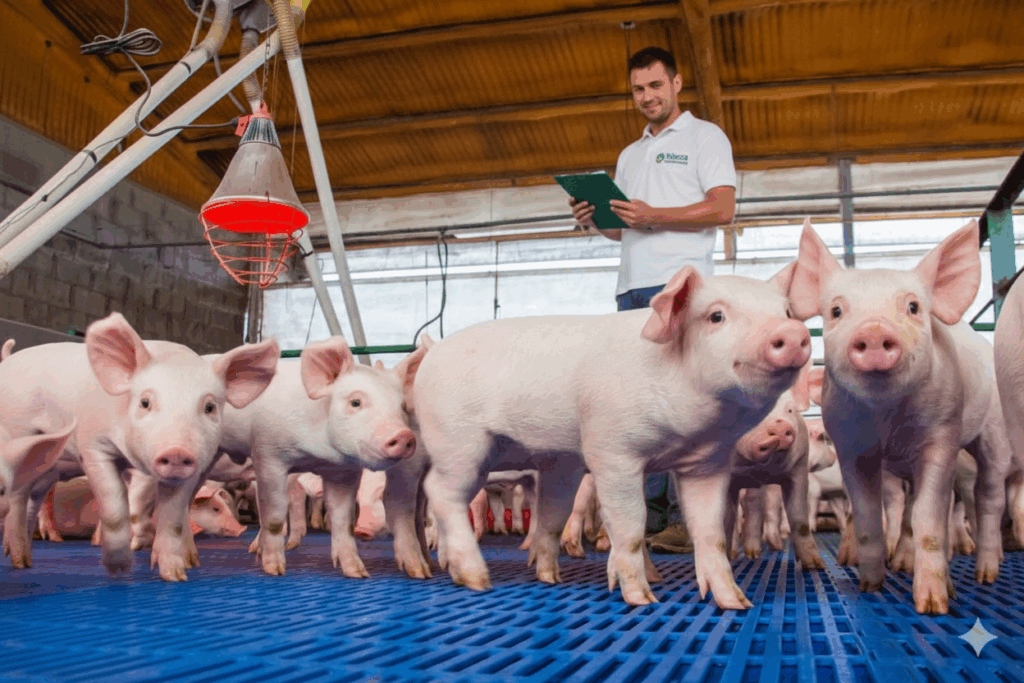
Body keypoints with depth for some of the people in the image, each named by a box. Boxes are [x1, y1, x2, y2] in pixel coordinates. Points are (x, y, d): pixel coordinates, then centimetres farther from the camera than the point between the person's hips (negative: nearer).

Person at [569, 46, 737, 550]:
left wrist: (653, 216, -15)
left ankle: (687, 519, -10)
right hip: (632, 287, 7)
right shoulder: (630, 155, 28)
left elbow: (723, 207, -6)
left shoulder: (704, 136, 8)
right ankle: (647, 516, 5)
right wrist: (595, 222, 7)